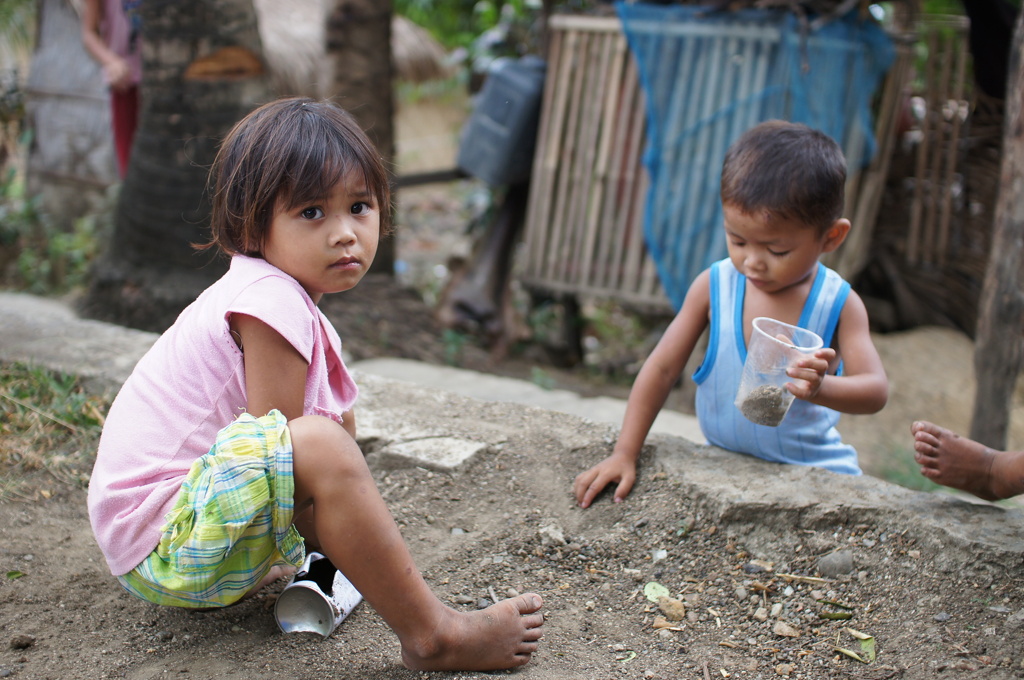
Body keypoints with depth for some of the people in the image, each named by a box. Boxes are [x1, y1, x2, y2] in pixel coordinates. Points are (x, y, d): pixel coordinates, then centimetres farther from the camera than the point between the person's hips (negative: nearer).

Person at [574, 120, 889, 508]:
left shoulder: (838, 304, -9)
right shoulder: (714, 287, -7)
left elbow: (876, 391, -14)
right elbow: (662, 367, -4)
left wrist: (821, 388, -37)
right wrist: (624, 454, -9)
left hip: (811, 469, 1)